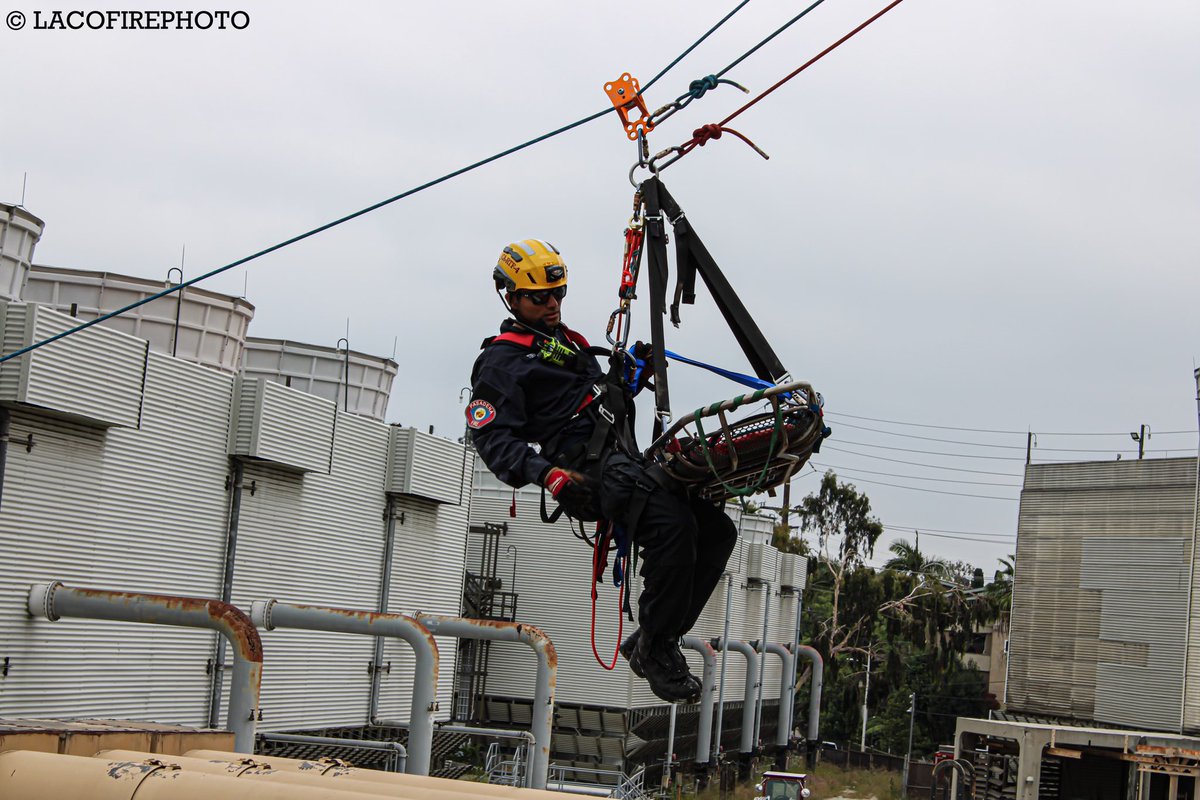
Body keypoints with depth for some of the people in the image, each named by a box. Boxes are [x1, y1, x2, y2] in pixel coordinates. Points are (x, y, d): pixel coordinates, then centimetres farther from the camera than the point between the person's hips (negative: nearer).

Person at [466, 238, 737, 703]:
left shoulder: (570, 343, 29)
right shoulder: (501, 362, 2)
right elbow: (493, 438, -11)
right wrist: (547, 473, -27)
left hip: (625, 456, 9)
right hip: (590, 467, -9)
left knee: (717, 531, -1)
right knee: (673, 526, -31)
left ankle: (649, 641, 1)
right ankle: (656, 648, -20)